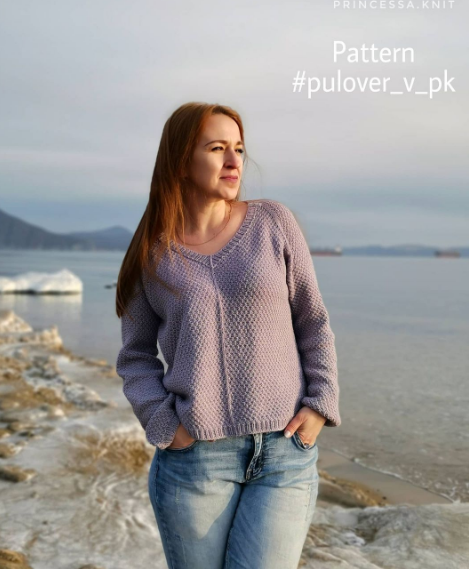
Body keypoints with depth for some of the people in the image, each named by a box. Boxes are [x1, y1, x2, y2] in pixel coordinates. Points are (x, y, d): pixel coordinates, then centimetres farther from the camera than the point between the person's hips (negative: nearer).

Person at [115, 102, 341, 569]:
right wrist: (163, 423, -5)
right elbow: (136, 356, 8)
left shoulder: (273, 223, 0)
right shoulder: (152, 255, 2)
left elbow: (313, 322, 5)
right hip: (194, 456, 1)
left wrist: (320, 405, -3)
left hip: (285, 450, 0)